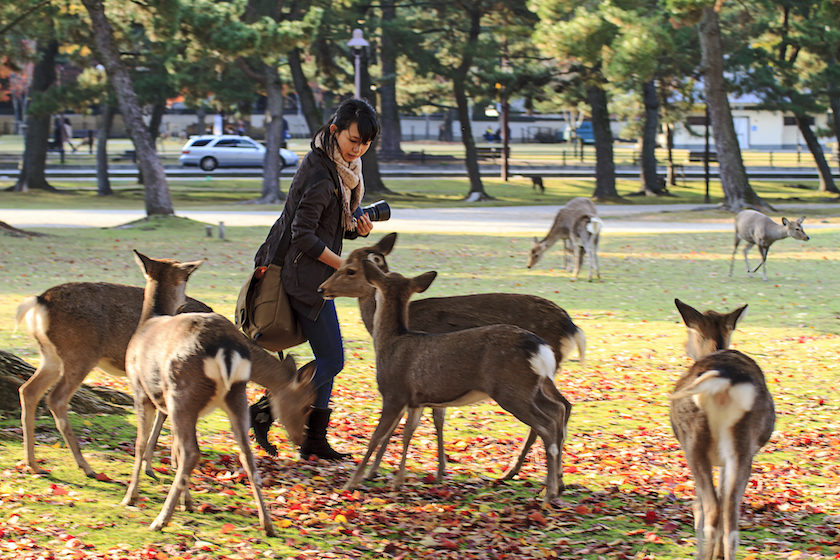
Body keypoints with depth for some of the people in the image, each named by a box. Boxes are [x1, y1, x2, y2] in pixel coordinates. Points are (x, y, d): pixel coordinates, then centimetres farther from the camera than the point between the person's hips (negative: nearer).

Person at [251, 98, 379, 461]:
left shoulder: (344, 168, 11)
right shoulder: (320, 173, -20)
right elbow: (303, 235, -22)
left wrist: (358, 227, -2)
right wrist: (344, 265, -17)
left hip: (317, 275, 10)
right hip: (306, 277, -10)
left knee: (327, 358, 12)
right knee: (332, 360, -6)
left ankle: (314, 440, 17)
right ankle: (264, 412, 1)